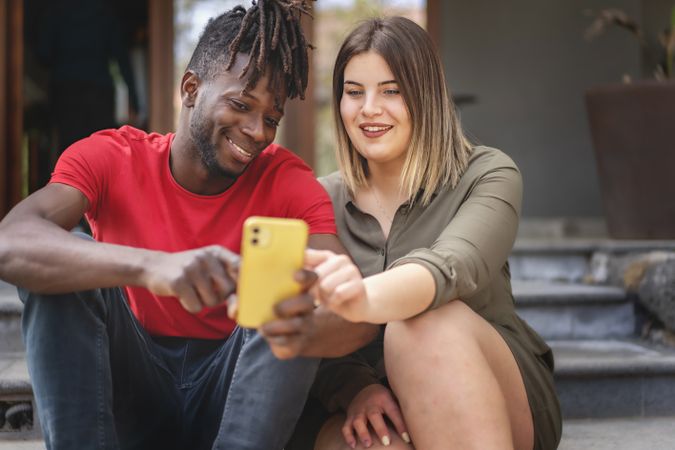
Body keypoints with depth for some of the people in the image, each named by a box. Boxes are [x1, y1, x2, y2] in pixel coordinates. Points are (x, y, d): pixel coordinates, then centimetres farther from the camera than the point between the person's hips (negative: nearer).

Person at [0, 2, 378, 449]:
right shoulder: (112, 157, -9)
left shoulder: (287, 181, -9)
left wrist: (305, 328, -49)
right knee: (61, 275, -23)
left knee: (288, 304, -27)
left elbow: (359, 313, -23)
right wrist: (150, 266, -48)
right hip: (133, 389, 0)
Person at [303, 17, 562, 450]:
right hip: (380, 403, 0)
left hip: (504, 403, 1)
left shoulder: (487, 175, -4)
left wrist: (366, 299, -50)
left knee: (429, 323, -33)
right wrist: (354, 389, -25)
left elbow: (453, 266, -27)